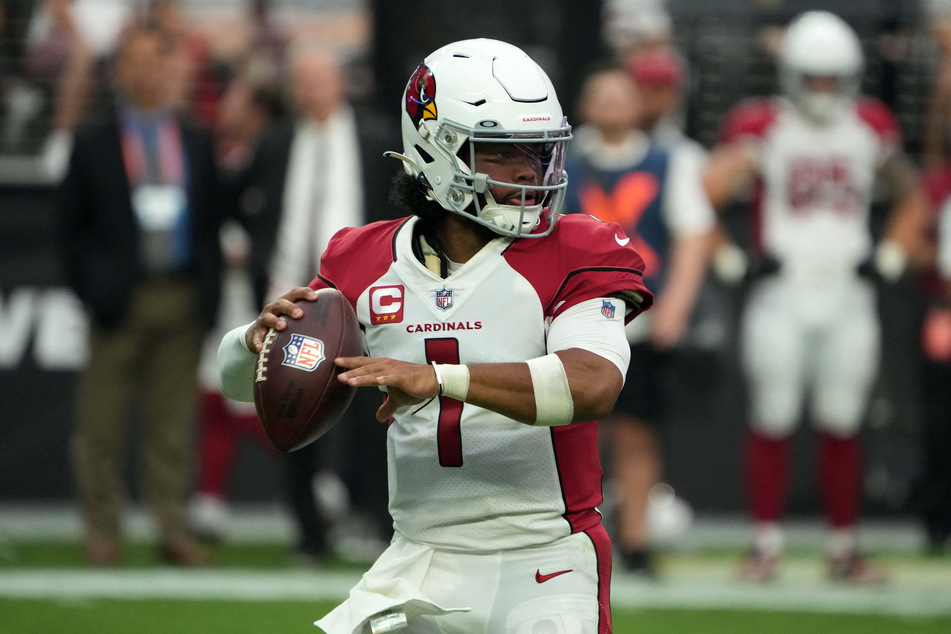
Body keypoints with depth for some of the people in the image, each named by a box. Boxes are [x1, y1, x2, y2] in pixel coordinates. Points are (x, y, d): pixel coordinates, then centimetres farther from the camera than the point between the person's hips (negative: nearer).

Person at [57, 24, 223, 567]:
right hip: (122, 299, -2)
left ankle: (173, 529, 4)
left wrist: (209, 290, 3)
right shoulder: (93, 144, 6)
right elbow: (73, 227, 6)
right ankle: (103, 532, 5)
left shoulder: (197, 144, 14)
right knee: (103, 422, -1)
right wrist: (93, 288, -5)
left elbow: (212, 220, 14)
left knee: (174, 421, 2)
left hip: (182, 299, 2)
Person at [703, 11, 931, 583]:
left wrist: (891, 257, 9)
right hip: (781, 299, -3)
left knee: (842, 428, 4)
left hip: (848, 300, 3)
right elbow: (709, 191, -12)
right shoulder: (765, 128, -4)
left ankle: (845, 548, 11)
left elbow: (913, 199, 20)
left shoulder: (870, 129, 8)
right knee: (773, 424, -4)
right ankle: (766, 545, 3)